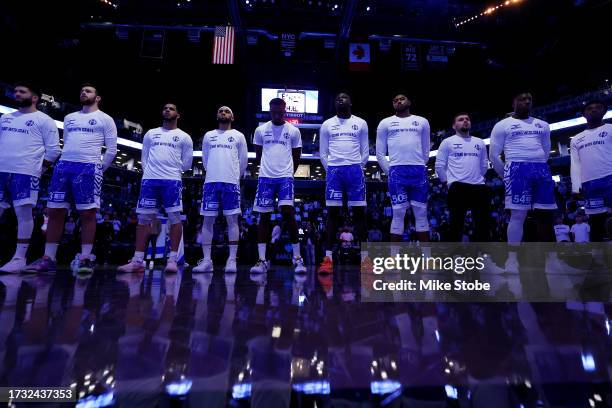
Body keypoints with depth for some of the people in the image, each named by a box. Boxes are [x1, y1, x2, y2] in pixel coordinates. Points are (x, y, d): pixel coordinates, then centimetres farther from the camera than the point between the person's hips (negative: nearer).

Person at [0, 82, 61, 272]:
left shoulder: (44, 120, 2)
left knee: (24, 212, -7)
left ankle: (19, 258, -2)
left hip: (25, 173, -6)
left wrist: (39, 169, -6)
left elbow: (53, 150, -3)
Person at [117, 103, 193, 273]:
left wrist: (171, 170, 8)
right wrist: (150, 171, 7)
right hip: (149, 179, 3)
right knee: (144, 218, 1)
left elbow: (187, 163, 9)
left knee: (175, 217, -7)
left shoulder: (184, 137, 10)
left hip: (172, 180, -3)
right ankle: (138, 260, 6)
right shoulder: (150, 134, 19)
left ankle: (172, 259, -3)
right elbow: (144, 158, 18)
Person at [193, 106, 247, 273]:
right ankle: (207, 260, 5)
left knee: (232, 219, -4)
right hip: (211, 182, 3)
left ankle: (232, 260, -2)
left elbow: (243, 161, 12)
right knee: (208, 220, 0)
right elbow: (205, 160, 21)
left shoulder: (238, 136, 11)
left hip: (231, 182, -2)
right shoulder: (208, 135, 18)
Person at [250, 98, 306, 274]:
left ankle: (297, 258, -4)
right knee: (264, 216, 2)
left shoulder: (293, 131, 5)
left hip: (285, 177, -2)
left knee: (288, 212, -14)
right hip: (265, 177, 2)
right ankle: (262, 260, 8)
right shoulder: (260, 130, 8)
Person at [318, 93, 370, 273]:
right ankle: (328, 258, 1)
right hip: (334, 170, 0)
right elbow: (323, 152, 11)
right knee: (333, 212, -2)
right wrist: (330, 169, 2)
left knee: (359, 212, -1)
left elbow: (365, 151, 11)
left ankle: (364, 257, 6)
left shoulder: (361, 123, 12)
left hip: (355, 169, 0)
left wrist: (358, 168, 2)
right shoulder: (327, 124, 12)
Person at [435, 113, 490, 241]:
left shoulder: (480, 143, 20)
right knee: (456, 223, -2)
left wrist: (477, 178, 17)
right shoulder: (447, 142, 6)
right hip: (458, 187, -4)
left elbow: (484, 165, 24)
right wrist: (447, 181, 1)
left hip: (479, 187, 5)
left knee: (483, 223, 6)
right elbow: (439, 166, 2)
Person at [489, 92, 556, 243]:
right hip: (518, 169, -5)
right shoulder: (502, 125, 6)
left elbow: (546, 151, 27)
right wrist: (507, 176, 4)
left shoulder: (542, 125, 21)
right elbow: (493, 155, 2)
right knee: (518, 215, -10)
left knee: (546, 216, 2)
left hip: (542, 170, 5)